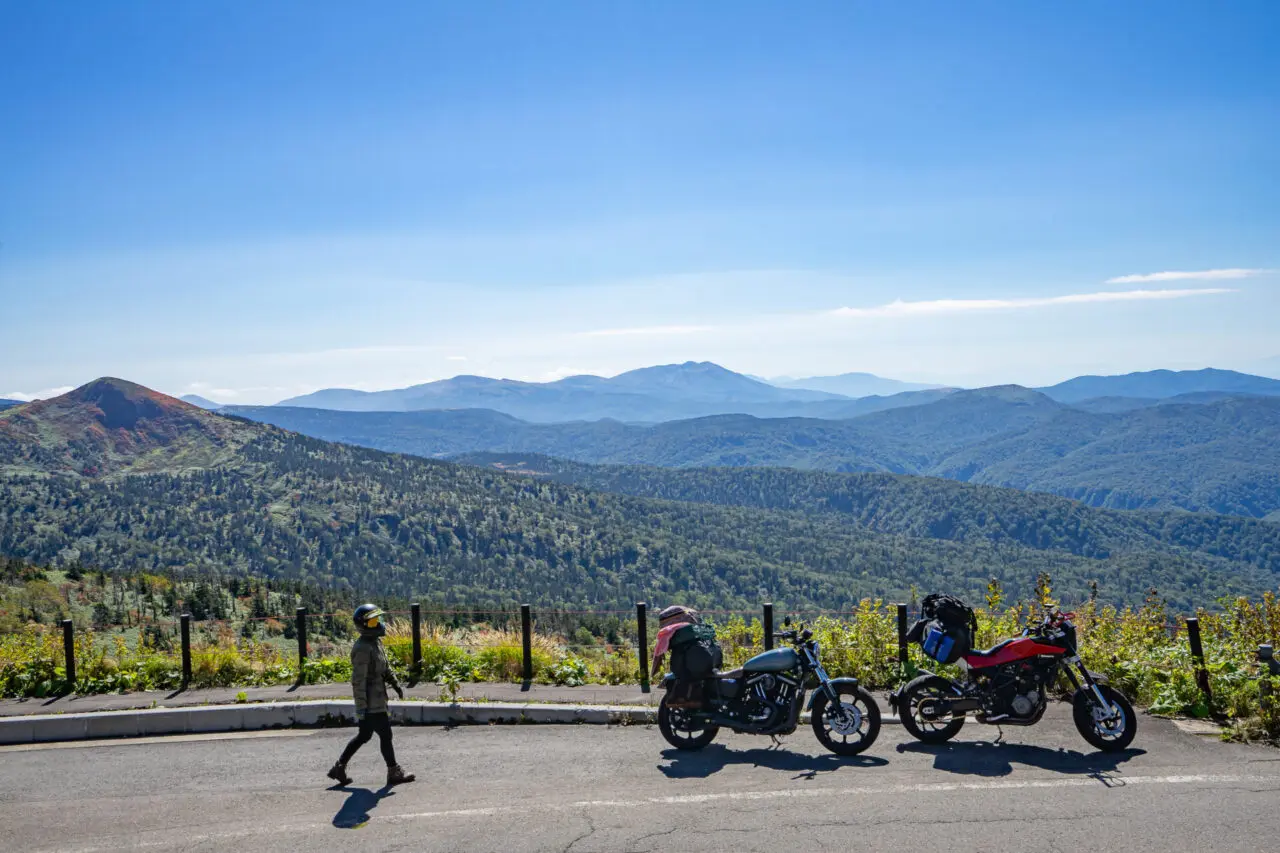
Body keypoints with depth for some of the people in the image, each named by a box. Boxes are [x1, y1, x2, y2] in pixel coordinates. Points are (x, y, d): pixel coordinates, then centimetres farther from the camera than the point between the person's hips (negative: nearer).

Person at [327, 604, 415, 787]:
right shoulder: (362, 649, -22)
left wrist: (395, 684, 18)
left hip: (377, 700, 10)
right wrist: (361, 708, -22)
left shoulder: (376, 642, 9)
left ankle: (339, 768, 25)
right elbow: (358, 681, -22)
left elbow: (385, 667, 23)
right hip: (372, 703, -10)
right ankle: (394, 773, 13)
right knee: (385, 736, 1)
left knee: (364, 736, 17)